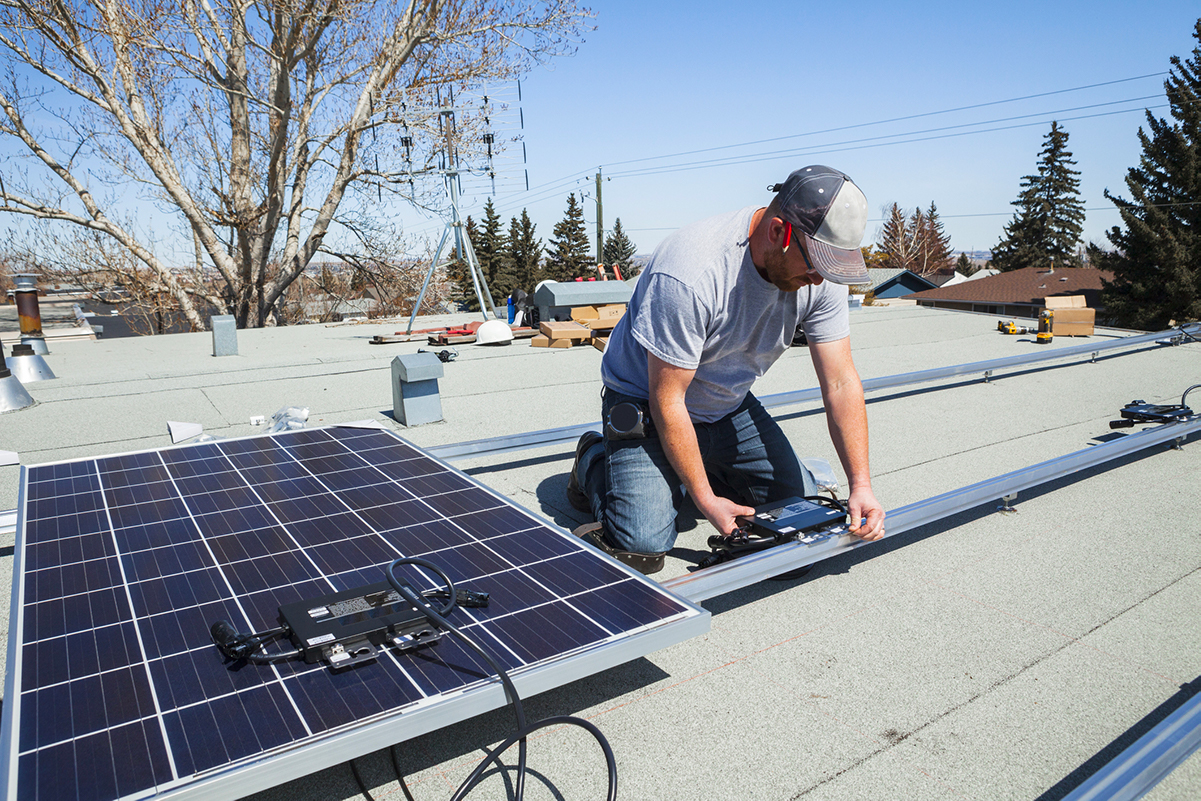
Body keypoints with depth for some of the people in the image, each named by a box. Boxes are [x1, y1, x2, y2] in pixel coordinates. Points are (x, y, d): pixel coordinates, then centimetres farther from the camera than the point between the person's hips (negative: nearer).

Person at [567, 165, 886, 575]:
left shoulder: (820, 270, -15)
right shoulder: (689, 273, -35)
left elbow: (841, 382, -10)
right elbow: (667, 400, -27)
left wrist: (861, 484, -17)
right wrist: (705, 499, -22)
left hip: (729, 407, 6)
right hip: (647, 401, -6)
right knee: (642, 546, -19)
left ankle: (704, 468, 22)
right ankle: (595, 462, 11)